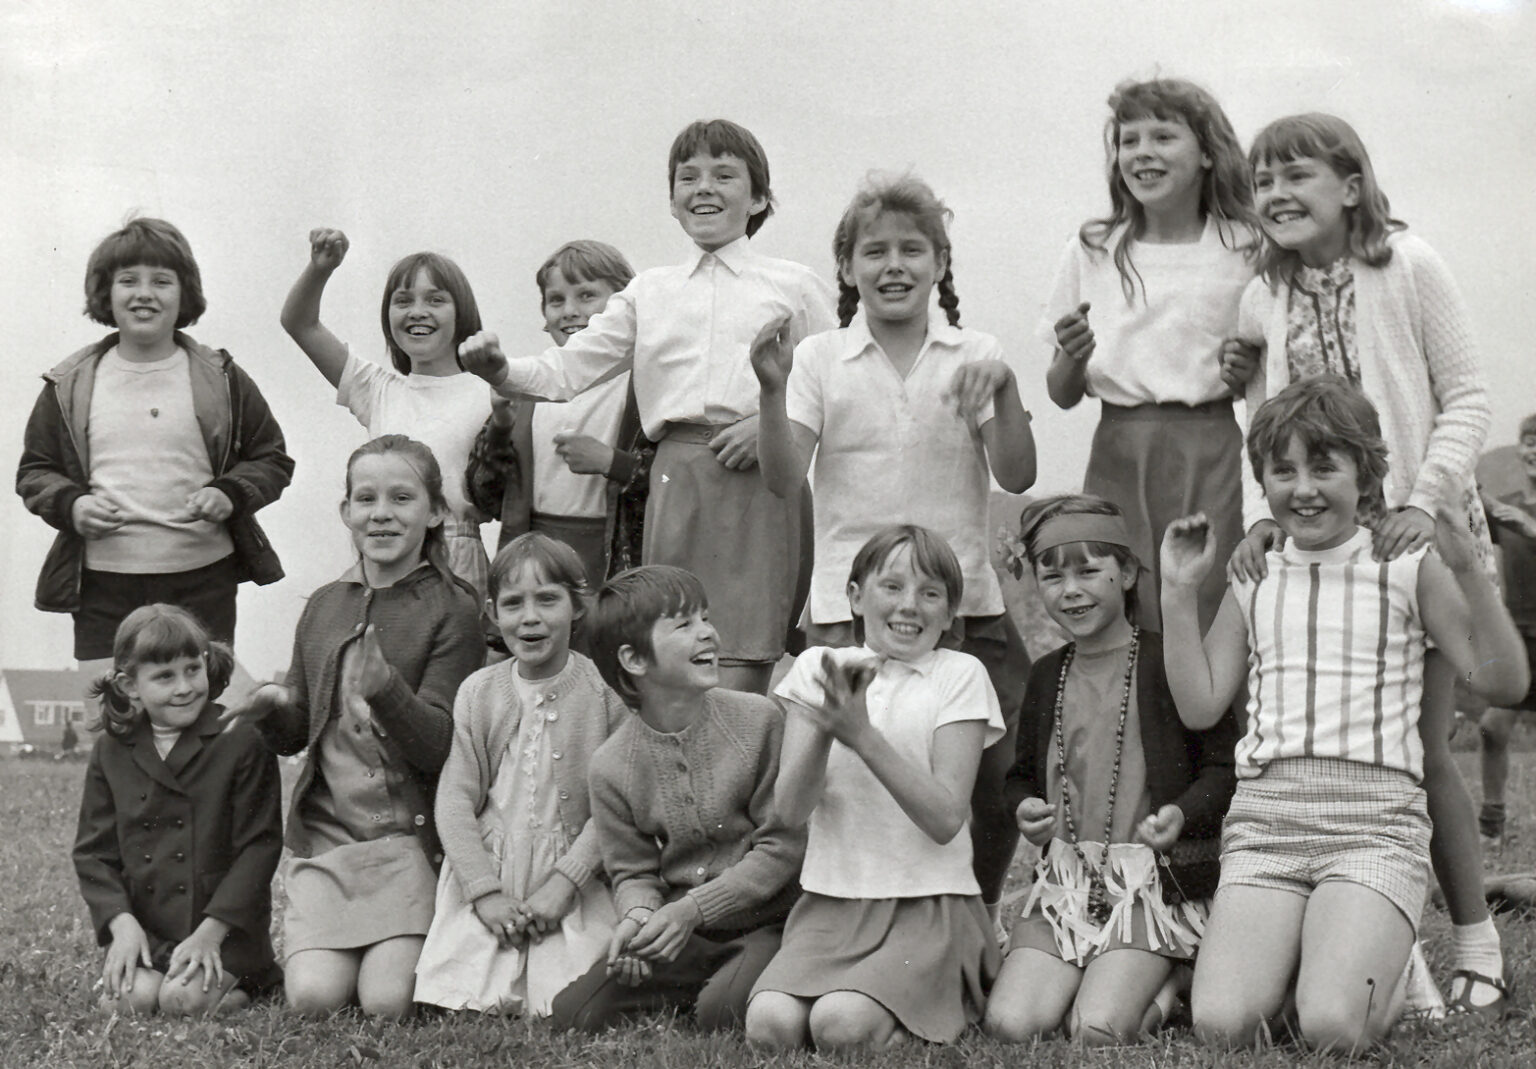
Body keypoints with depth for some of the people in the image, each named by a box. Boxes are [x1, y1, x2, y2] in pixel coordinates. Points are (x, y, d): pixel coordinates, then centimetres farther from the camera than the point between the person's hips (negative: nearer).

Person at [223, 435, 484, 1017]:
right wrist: (274, 709, -5)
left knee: (388, 1000, -17)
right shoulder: (324, 607, 12)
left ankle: (417, 949, 16)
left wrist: (385, 690, -29)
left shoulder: (452, 610, -3)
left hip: (412, 836, -3)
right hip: (326, 831, 3)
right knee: (313, 997, -14)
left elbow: (440, 746, -11)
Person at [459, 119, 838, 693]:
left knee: (738, 685, -10)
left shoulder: (793, 286, 12)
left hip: (760, 479, -3)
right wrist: (501, 370, -8)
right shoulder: (650, 292, 19)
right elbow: (568, 369, 11)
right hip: (676, 471, 3)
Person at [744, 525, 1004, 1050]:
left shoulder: (960, 676, 0)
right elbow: (792, 808, -2)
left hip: (931, 905, -3)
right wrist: (827, 722, -20)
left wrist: (863, 735, -20)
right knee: (770, 1023, -24)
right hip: (831, 901, 3)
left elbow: (945, 819, -10)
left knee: (842, 1025, -29)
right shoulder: (818, 667, 8)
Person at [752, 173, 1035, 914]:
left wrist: (1002, 390, -15)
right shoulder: (820, 360, 5)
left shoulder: (974, 358, 8)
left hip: (965, 603, 1)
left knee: (990, 784, -1)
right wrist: (772, 391, -17)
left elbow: (1017, 476, -1)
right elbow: (782, 481, -4)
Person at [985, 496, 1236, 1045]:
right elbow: (1022, 776, 26)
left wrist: (1181, 814, -22)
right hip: (1064, 879, 5)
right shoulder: (1047, 677, 13)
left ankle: (1172, 982, 8)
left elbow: (1224, 767, -3)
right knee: (1010, 1025, -16)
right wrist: (1024, 809, 3)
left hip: (1151, 881, -5)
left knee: (1098, 1031, -24)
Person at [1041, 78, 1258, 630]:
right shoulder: (1091, 253, 10)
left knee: (1213, 622, -8)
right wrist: (1072, 357, -10)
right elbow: (1063, 395, 10)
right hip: (1120, 456, 2)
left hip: (1215, 455, -2)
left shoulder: (1246, 248, 4)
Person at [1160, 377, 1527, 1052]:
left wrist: (1467, 572, -11)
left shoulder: (1406, 569, 7)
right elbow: (1199, 706, 11)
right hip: (1264, 817, 2)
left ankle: (1384, 976, 11)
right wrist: (1179, 593, 6)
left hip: (1375, 819, -2)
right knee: (1221, 1025, -18)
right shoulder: (1253, 584, 15)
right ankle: (1289, 953, 13)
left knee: (1333, 1029, -23)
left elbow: (1503, 683, 1)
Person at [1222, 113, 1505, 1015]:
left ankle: (1479, 947, 8)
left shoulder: (1410, 268, -5)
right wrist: (1260, 515, -8)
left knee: (1423, 746, -5)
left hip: (1415, 534, -4)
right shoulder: (1264, 299, 7)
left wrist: (1423, 501, -17)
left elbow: (1467, 397, -6)